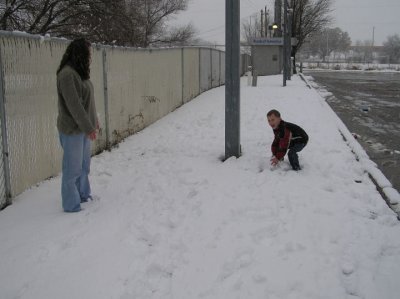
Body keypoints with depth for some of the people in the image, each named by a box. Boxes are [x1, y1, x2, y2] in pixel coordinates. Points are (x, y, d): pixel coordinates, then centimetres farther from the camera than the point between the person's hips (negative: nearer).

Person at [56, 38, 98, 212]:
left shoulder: (80, 73, 8)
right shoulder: (67, 74, -20)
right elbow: (73, 104, -23)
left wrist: (93, 121, 18)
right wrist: (88, 127, -20)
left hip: (84, 127, 9)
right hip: (72, 129, -9)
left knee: (84, 165, 19)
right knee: (73, 167, 1)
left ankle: (83, 195, 33)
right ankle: (71, 204, 12)